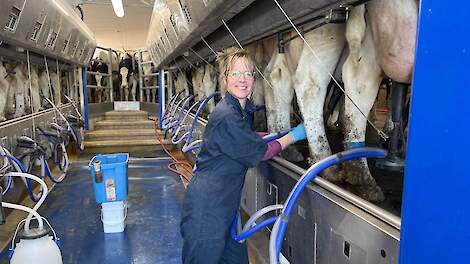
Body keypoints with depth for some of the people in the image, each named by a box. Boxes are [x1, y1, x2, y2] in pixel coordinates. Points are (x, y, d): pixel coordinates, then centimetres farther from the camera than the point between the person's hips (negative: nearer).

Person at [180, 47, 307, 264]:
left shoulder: (244, 110, 7)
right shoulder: (226, 116, -22)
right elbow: (259, 152, -15)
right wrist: (293, 136, -1)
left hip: (225, 203, 9)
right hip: (206, 206, -9)